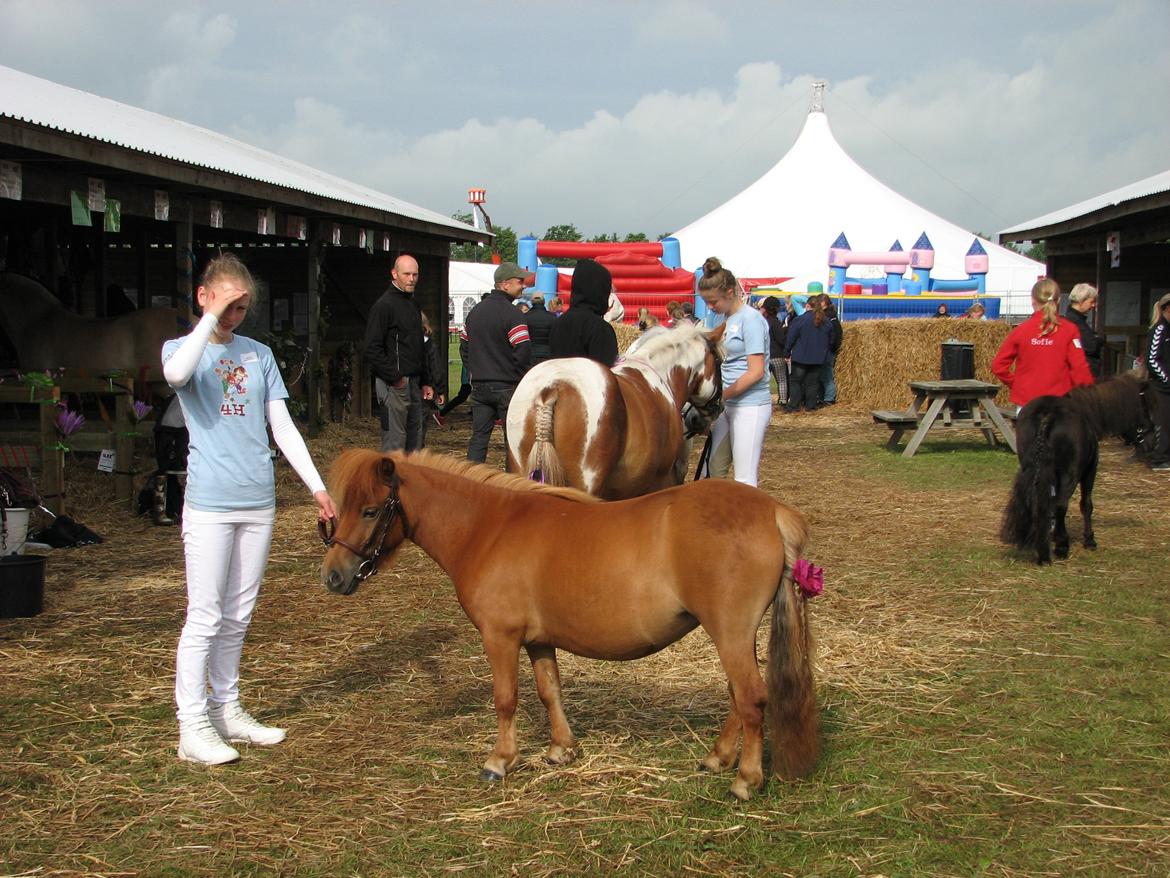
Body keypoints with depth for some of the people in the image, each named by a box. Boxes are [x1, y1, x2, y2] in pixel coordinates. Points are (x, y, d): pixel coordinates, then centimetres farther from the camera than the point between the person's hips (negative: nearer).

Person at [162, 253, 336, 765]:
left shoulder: (259, 354, 11)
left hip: (258, 501, 5)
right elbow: (177, 374, -27)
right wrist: (211, 316, -19)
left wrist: (317, 487, 3)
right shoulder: (181, 348, 0)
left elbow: (282, 426, 10)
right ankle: (192, 727, 3)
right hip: (209, 502, -5)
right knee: (205, 616, -3)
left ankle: (227, 711, 24)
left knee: (238, 616, 13)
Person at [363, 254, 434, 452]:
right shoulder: (384, 305, -11)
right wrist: (394, 378, -18)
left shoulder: (413, 305, 18)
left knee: (413, 441, 13)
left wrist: (425, 382, 19)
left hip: (414, 383, 9)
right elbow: (373, 349, -17)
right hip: (394, 384, -9)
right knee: (394, 443, -8)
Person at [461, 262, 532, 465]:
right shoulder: (511, 313, -13)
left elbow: (464, 346, 17)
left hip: (479, 385, 6)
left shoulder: (475, 311, 11)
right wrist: (515, 374, -2)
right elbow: (523, 351, -18)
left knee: (478, 437, 8)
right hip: (506, 386, -6)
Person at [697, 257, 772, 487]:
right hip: (727, 405, 9)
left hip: (750, 406, -9)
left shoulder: (750, 319, -13)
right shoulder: (725, 319, 11)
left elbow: (756, 372, -18)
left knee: (745, 479, -5)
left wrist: (721, 396, -17)